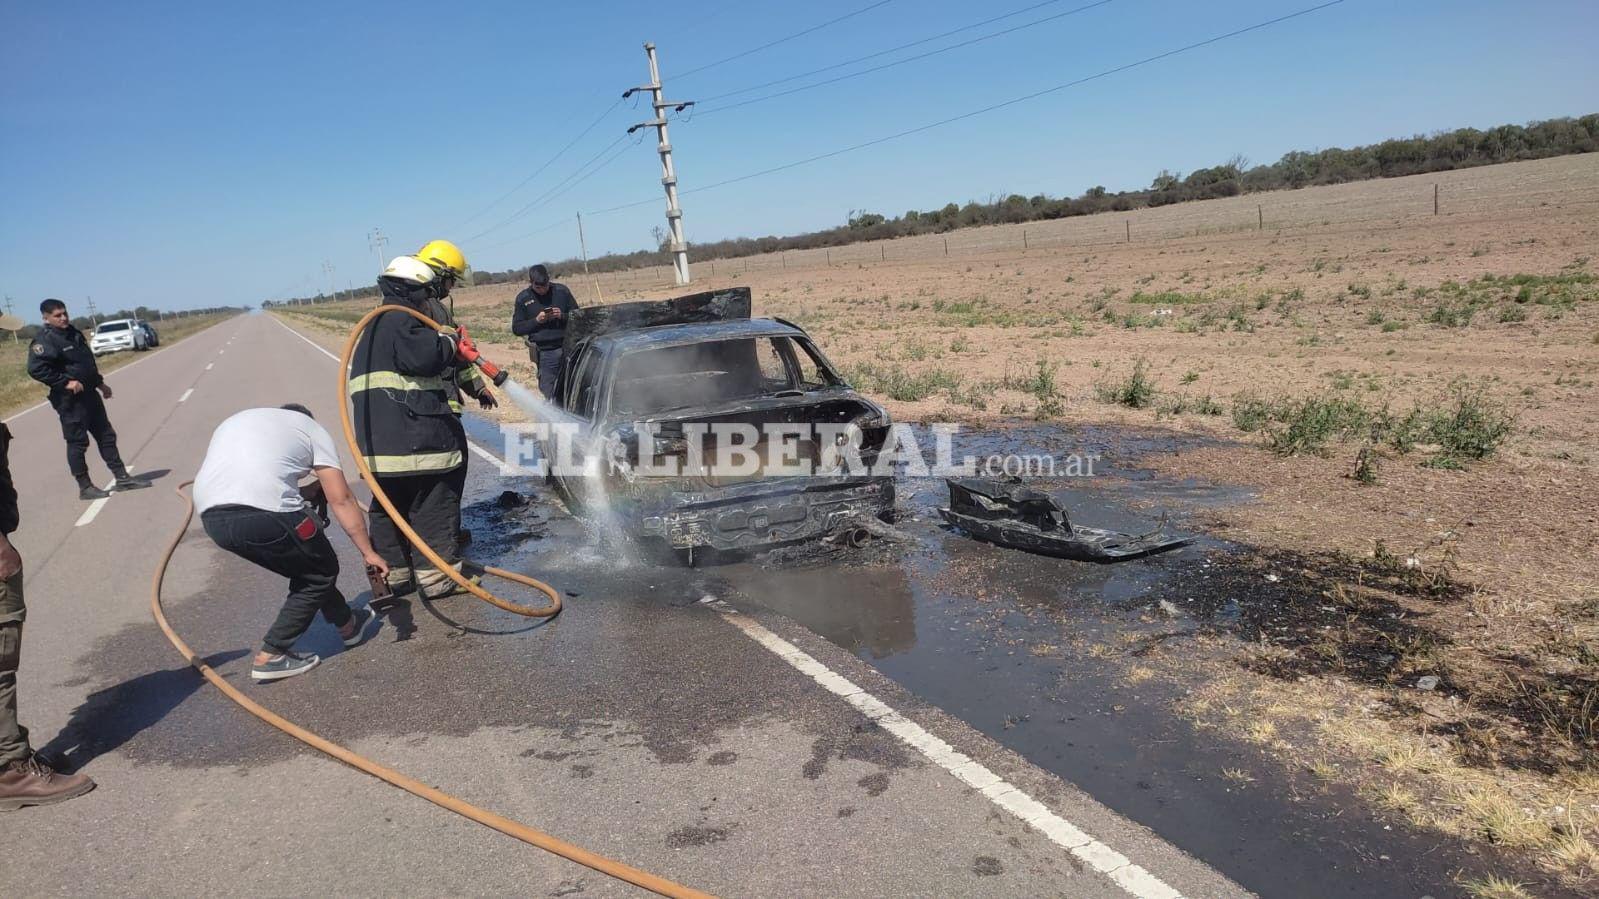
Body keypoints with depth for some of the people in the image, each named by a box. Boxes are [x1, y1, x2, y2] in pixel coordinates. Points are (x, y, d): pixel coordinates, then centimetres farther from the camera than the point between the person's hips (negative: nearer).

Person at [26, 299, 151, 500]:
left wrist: (100, 383, 22)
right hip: (70, 400, -8)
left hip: (90, 394, 9)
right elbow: (35, 368, -24)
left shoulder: (74, 333, 12)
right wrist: (65, 382, -23)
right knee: (77, 442, -1)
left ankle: (122, 477, 18)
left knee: (106, 435, 11)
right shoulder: (44, 340, -13)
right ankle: (85, 487, 7)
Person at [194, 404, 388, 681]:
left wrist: (305, 493, 36)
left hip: (211, 516, 7)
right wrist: (369, 552, 14)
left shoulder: (235, 421, 35)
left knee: (306, 566, 26)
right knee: (320, 573, 15)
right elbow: (341, 500, 10)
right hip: (264, 514, -7)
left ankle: (348, 624, 40)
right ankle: (269, 657, 14)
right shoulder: (310, 428, 17)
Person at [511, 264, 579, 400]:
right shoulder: (523, 299, 4)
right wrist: (536, 320, -10)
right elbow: (516, 329, 5)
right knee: (550, 396, -3)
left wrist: (562, 316, -10)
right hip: (545, 354, 0)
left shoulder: (562, 291, 5)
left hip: (567, 348, 0)